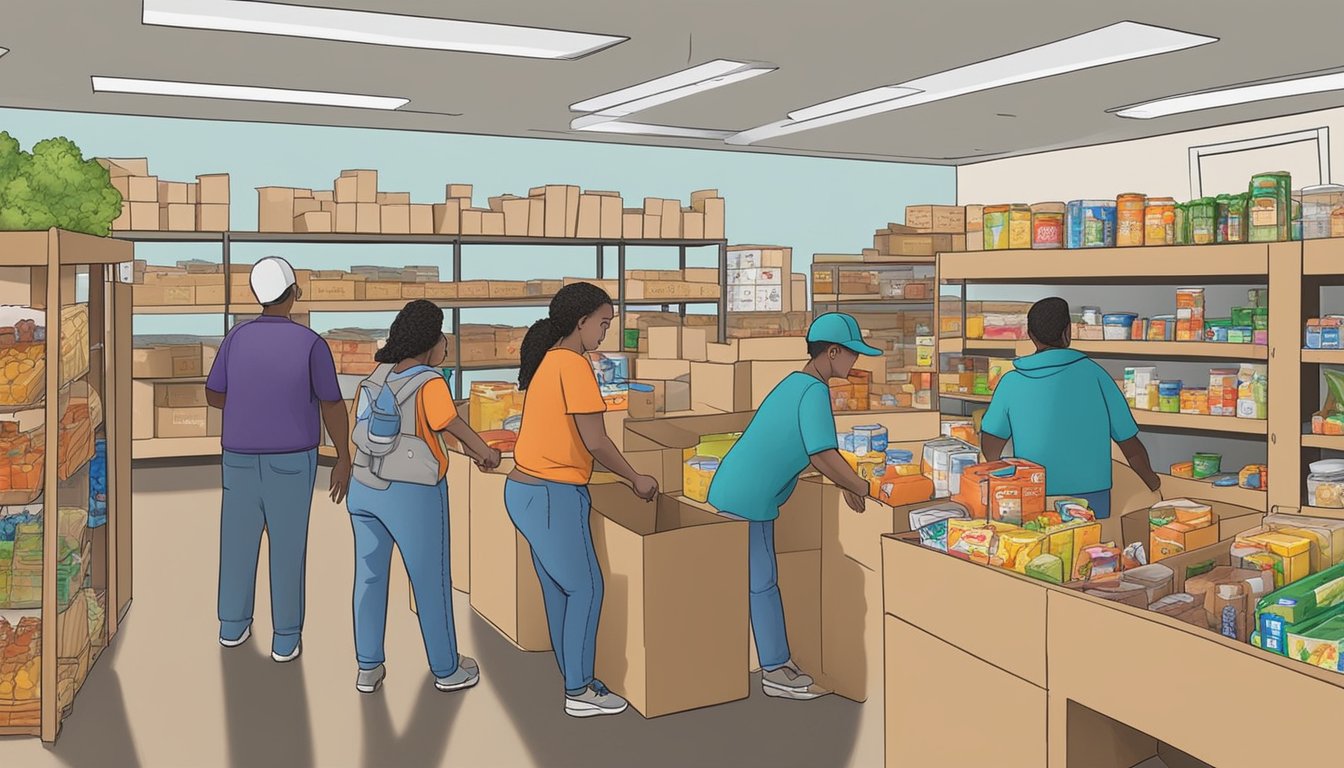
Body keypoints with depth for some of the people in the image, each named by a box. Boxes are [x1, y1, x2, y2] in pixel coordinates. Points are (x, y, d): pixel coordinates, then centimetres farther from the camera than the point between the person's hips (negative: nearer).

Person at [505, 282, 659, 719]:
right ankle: (580, 693, 12)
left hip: (526, 489, 10)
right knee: (585, 589, 2)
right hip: (551, 496, -10)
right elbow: (596, 442, -17)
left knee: (559, 590, 16)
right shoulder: (574, 364, -15)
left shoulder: (549, 360, 14)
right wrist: (636, 480, -3)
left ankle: (576, 681, 26)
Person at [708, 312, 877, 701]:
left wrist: (847, 484, 18)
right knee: (761, 582, 0)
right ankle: (776, 673, 11)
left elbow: (812, 448, 21)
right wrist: (865, 488, -13)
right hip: (746, 501, -10)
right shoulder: (814, 392, -19)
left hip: (734, 492, 10)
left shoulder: (797, 383, 12)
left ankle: (778, 663, 25)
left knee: (763, 579, 15)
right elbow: (822, 456, -25)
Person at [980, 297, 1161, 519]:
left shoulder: (1012, 382, -2)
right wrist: (1153, 482, 20)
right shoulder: (1092, 374, -4)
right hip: (1090, 501, -1)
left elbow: (990, 447, -5)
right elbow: (1130, 444, 2)